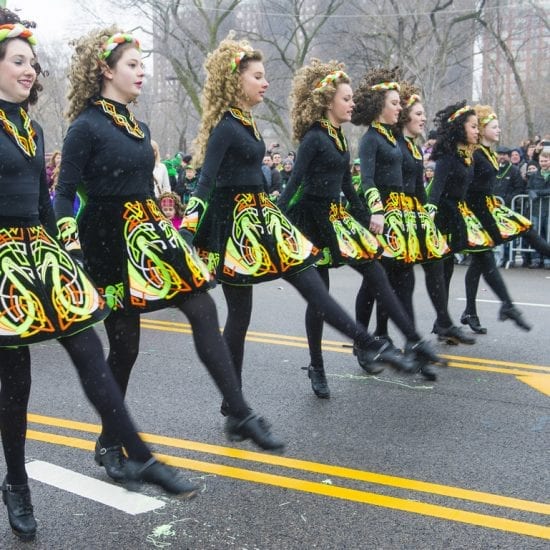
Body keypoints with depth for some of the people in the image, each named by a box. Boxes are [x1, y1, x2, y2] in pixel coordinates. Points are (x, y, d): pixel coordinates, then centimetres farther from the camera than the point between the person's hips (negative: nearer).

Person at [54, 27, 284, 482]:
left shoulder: (138, 126, 13)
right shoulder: (86, 127, -9)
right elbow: (64, 194, -11)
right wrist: (70, 245, -21)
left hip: (148, 233, 7)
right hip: (109, 240, -7)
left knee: (203, 310, -2)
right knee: (125, 344, 0)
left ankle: (240, 416, 5)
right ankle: (109, 443, 20)